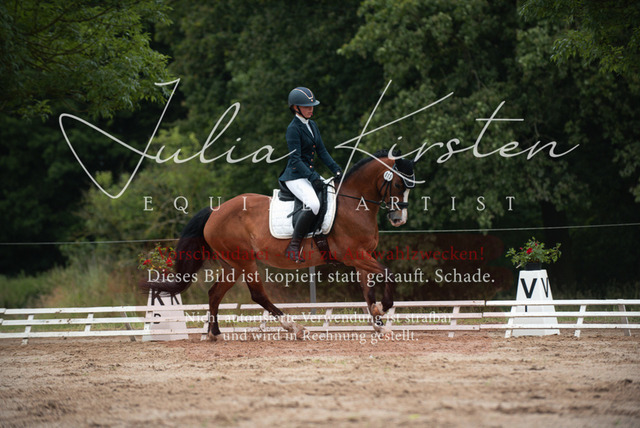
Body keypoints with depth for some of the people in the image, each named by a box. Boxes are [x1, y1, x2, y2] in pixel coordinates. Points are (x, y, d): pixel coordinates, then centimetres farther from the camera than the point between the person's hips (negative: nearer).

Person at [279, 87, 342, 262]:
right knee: (313, 204, -32)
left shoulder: (312, 125, 13)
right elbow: (295, 159, -18)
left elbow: (322, 151, 17)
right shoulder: (293, 129, -13)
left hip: (311, 174, 9)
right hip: (295, 177, -9)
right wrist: (313, 178, -24)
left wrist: (336, 170, 4)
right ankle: (293, 247, -26)